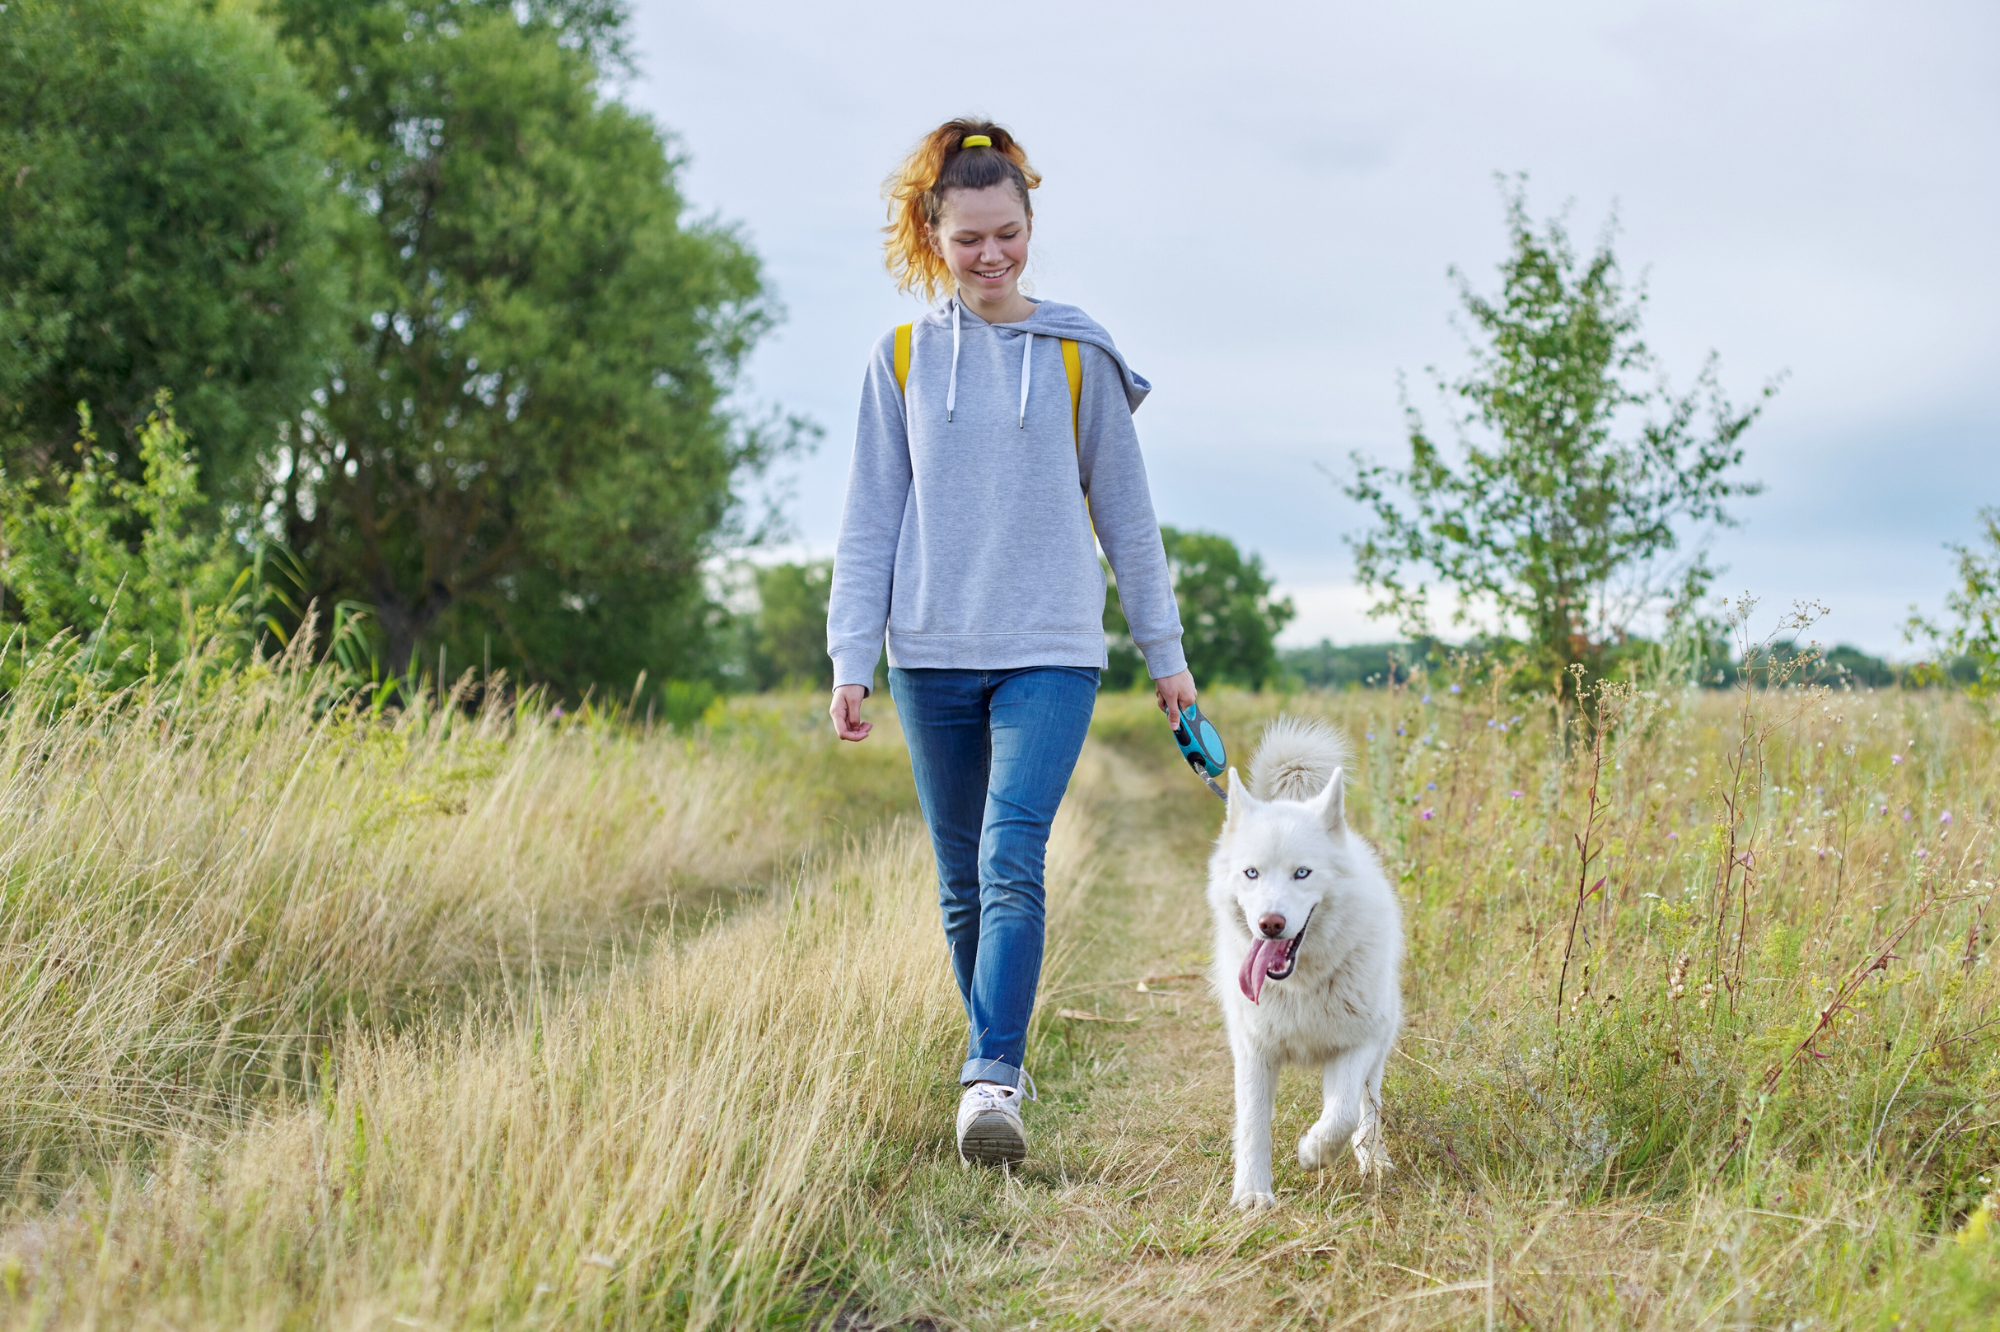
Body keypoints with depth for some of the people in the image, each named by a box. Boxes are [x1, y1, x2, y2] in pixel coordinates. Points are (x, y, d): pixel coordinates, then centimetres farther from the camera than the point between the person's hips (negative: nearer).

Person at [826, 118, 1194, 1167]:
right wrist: (851, 659, 0)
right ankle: (998, 1060, 24)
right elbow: (870, 520, 7)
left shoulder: (1077, 355, 4)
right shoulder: (902, 359, 7)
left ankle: (991, 1081, -20)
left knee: (1013, 860, -18)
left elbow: (1125, 512, 8)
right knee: (963, 884, 9)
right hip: (933, 654, 2)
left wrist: (1165, 652, 9)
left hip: (1051, 651, -2)